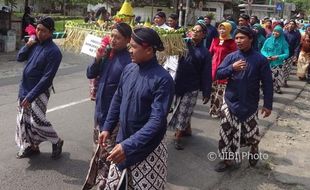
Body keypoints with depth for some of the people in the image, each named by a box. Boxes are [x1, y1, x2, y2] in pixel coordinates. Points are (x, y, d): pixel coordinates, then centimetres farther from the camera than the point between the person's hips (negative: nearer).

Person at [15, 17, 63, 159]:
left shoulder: (54, 51, -18)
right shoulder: (35, 43, 3)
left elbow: (47, 78, -21)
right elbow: (20, 58, 11)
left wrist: (30, 96, -22)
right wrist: (28, 45, -9)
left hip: (39, 91, -7)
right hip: (24, 88, 7)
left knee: (37, 121, -9)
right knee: (24, 120, 13)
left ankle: (57, 142, 15)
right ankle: (32, 146, 30)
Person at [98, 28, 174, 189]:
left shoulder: (163, 80, -21)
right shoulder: (129, 69, -1)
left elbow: (157, 120, -25)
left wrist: (129, 146, -30)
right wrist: (107, 127, 11)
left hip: (147, 148, -6)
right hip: (123, 141, 6)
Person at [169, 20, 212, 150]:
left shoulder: (205, 53, -4)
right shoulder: (184, 44, 2)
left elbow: (206, 75, -5)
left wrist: (206, 93, -6)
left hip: (192, 87, -3)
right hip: (179, 83, 3)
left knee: (184, 111, 0)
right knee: (184, 110, 16)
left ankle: (178, 137, 11)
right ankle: (187, 130, 36)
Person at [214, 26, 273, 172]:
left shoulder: (260, 59, -7)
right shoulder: (231, 57, 0)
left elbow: (267, 83, -4)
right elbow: (218, 74, -4)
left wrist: (267, 104, -6)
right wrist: (232, 68, -21)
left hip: (249, 105, -2)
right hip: (230, 102, 2)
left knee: (250, 133, 9)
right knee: (226, 132, 4)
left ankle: (254, 147, 43)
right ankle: (228, 159, 21)